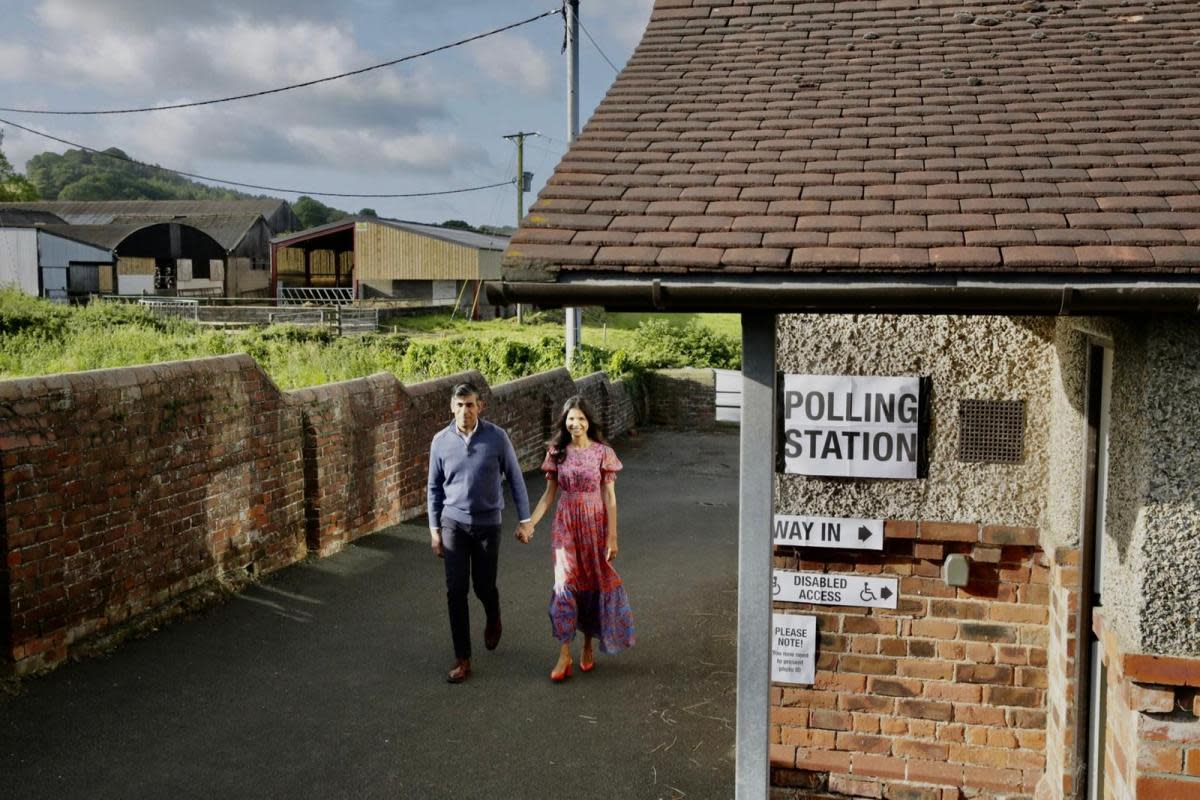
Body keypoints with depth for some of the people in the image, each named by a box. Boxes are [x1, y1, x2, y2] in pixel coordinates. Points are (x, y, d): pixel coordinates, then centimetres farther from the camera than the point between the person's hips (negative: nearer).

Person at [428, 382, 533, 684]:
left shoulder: (497, 437, -10)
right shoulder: (441, 441, -4)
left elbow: (515, 478, -1)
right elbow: (435, 487, 5)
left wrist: (525, 518, -2)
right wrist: (434, 529, 4)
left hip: (487, 523, -1)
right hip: (454, 523, 1)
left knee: (484, 586, 9)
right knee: (456, 591, -2)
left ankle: (493, 621, 44)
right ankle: (462, 659, 8)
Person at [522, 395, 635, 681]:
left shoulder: (602, 452, -5)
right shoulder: (557, 453, 2)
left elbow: (610, 497, -5)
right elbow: (549, 495, 7)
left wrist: (612, 537, -8)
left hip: (595, 523, -1)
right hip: (565, 524, 1)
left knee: (594, 583, 7)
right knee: (565, 584, -6)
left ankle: (588, 647, 26)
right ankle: (564, 655, -3)